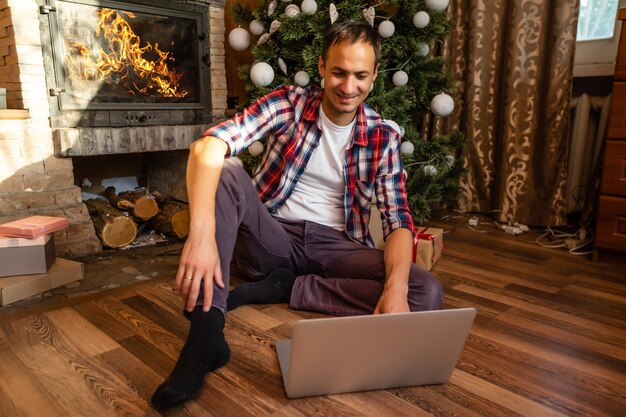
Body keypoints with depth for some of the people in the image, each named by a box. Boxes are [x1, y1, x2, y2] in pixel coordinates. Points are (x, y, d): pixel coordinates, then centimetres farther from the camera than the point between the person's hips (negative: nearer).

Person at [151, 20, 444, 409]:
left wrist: (396, 286, -29)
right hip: (274, 237, -1)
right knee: (226, 172, -28)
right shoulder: (289, 103, -8)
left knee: (427, 293, -21)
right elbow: (209, 145, -24)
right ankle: (206, 333, -33)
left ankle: (281, 288, -16)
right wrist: (202, 232, -40)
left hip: (335, 246, 2)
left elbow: (398, 220, -8)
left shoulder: (384, 137, -2)